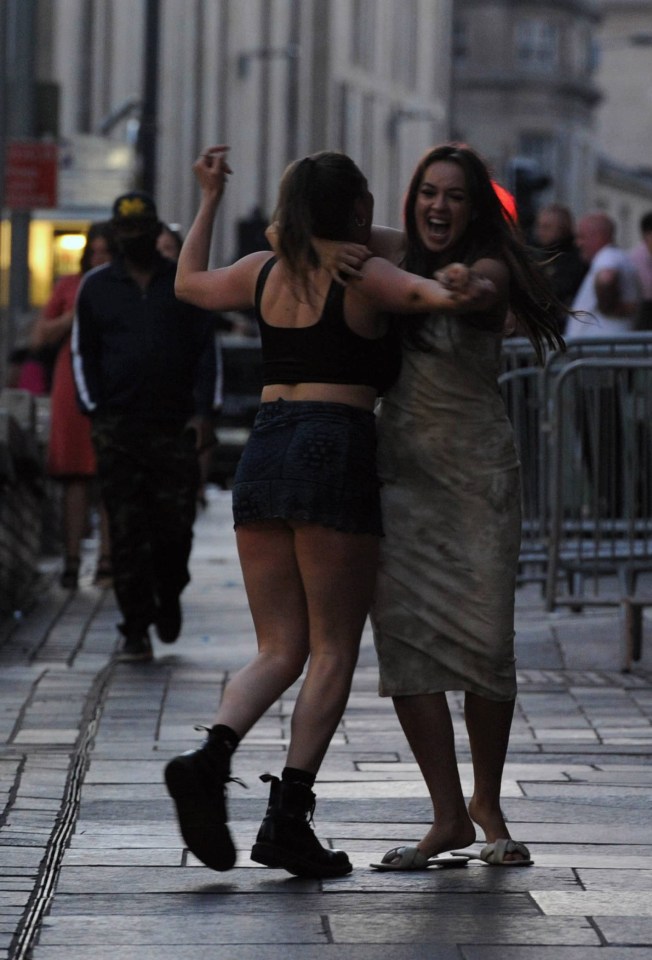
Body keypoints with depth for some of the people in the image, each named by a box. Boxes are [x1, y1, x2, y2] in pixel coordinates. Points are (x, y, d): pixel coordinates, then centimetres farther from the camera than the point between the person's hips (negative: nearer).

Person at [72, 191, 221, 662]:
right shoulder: (96, 287, 10)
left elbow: (207, 351, 8)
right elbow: (84, 354, 14)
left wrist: (202, 412, -2)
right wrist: (96, 411, 2)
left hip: (175, 428, 0)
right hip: (118, 429, 0)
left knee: (175, 525, -1)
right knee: (127, 532, -3)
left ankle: (168, 596, 28)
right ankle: (137, 630, 0)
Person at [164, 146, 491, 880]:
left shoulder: (263, 272, 14)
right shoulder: (364, 277, -2)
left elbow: (189, 283, 32)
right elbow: (424, 290, -21)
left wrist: (208, 200, 40)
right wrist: (450, 296, -37)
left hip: (262, 454, 6)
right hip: (336, 456, -6)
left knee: (279, 650, 9)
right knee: (333, 652, 1)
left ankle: (209, 759, -17)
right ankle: (289, 817, -6)